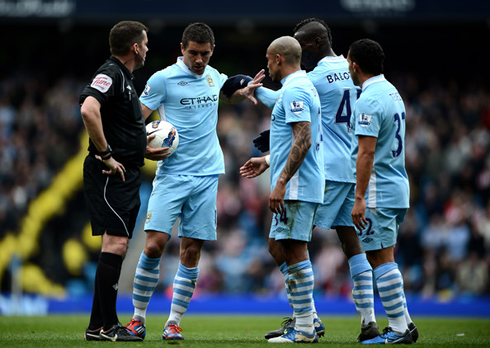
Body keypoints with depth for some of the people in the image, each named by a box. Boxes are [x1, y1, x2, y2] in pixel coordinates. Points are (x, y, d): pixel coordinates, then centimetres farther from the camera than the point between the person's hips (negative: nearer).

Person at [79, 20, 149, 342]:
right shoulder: (110, 74, -12)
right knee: (116, 242, -14)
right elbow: (89, 110, -29)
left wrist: (144, 147, 19)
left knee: (118, 246, 10)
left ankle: (105, 323, 13)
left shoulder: (124, 78, 20)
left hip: (126, 175, 10)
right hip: (111, 174, -10)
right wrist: (106, 155, -24)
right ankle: (101, 325, -14)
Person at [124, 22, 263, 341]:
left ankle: (174, 323, 6)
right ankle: (138, 318, 1)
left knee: (191, 252, 0)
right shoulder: (162, 79, -5)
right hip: (171, 174, -4)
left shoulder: (212, 75, 11)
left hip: (207, 175, 4)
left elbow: (227, 95, 34)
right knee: (155, 245, -13)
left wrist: (243, 92, 13)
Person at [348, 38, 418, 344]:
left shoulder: (369, 101, -17)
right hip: (398, 188, 10)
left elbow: (366, 152, -21)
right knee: (385, 259, 14)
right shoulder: (392, 92, 14)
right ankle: (404, 324, 14)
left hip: (378, 192, -10)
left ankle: (399, 330, -4)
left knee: (381, 259, -5)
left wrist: (360, 198, -21)